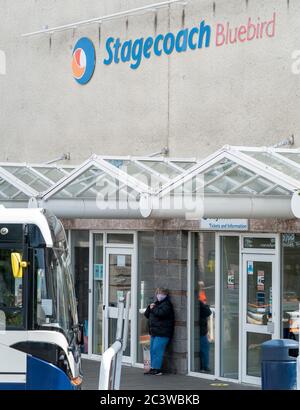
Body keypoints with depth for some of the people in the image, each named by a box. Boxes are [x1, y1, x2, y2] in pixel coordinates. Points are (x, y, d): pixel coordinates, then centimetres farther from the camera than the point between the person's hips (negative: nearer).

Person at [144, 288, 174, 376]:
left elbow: (161, 313, -23)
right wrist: (149, 307, 1)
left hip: (162, 333, -9)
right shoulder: (156, 303, 21)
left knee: (157, 350, -13)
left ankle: (157, 369, -12)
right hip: (154, 332, 9)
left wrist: (153, 309, -7)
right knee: (152, 350, 8)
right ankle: (153, 368, 13)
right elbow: (146, 314, 20)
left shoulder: (166, 304, -5)